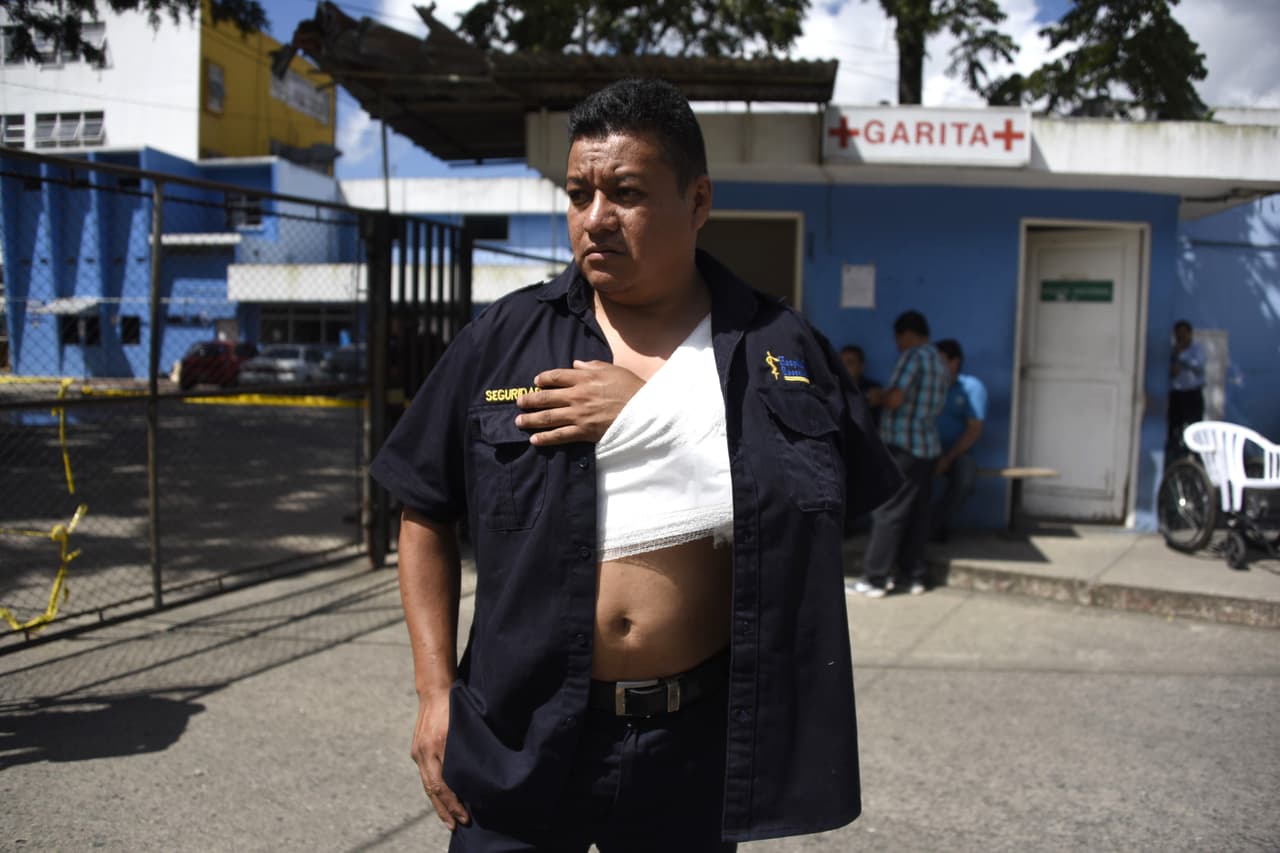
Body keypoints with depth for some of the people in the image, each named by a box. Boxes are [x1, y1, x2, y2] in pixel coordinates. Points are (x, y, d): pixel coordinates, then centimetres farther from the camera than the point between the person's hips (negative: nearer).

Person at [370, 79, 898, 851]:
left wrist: (649, 409, -13)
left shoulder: (779, 349, -1)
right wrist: (436, 692, 0)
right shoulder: (504, 340, 0)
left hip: (694, 749, 1)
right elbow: (427, 514, 6)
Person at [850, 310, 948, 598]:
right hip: (928, 448, 8)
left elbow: (894, 398, -20)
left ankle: (875, 579, -1)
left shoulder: (913, 356, -11)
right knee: (917, 515, 12)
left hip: (902, 447, -8)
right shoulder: (938, 362, 15)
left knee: (888, 513, -4)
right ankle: (916, 576, 16)